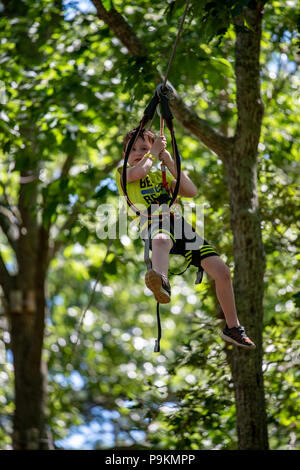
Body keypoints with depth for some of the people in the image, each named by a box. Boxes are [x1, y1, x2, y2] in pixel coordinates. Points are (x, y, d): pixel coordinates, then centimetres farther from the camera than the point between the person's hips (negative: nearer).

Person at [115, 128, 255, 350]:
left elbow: (191, 191, 15)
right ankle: (162, 283, -77)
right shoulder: (122, 174, 18)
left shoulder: (161, 176, 30)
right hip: (154, 225, -5)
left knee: (221, 270, -7)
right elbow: (138, 172, -7)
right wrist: (155, 152, 9)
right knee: (161, 240, -45)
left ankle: (233, 328, 7)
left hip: (179, 223, 5)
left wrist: (170, 162, 13)